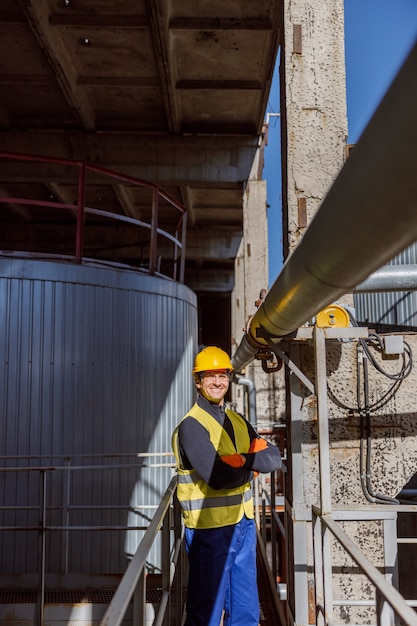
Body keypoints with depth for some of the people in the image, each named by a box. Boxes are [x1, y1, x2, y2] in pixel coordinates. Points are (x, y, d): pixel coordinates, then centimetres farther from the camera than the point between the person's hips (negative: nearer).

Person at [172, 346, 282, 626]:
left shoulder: (238, 421, 10)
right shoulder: (191, 426, -14)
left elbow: (275, 458, 2)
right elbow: (217, 477, -25)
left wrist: (243, 460, -16)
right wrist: (253, 467, -8)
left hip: (243, 524, 7)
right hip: (210, 529, -7)